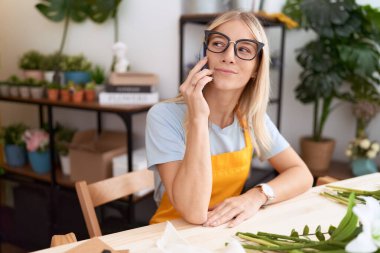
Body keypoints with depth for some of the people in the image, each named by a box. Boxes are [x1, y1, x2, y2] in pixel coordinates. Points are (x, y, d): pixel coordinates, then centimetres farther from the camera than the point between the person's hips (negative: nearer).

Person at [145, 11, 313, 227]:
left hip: (229, 231, 4)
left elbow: (302, 174, -1)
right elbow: (194, 213, -24)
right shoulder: (165, 116, -18)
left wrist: (257, 197, -19)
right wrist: (198, 118, -29)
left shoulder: (252, 117, -1)